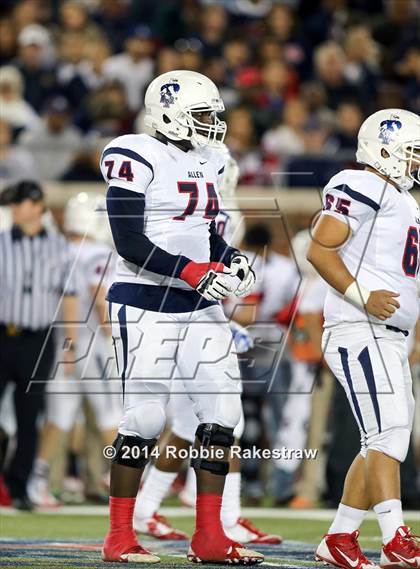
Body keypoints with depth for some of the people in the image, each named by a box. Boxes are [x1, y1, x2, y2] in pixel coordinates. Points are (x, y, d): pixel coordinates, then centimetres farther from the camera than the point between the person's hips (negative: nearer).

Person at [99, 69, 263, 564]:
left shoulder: (205, 164, 14)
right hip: (145, 305, -8)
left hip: (199, 305, 8)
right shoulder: (138, 160, -11)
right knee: (144, 418, -6)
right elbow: (129, 242, -17)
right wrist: (194, 272, -23)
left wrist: (232, 262, 2)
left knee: (222, 411, 1)